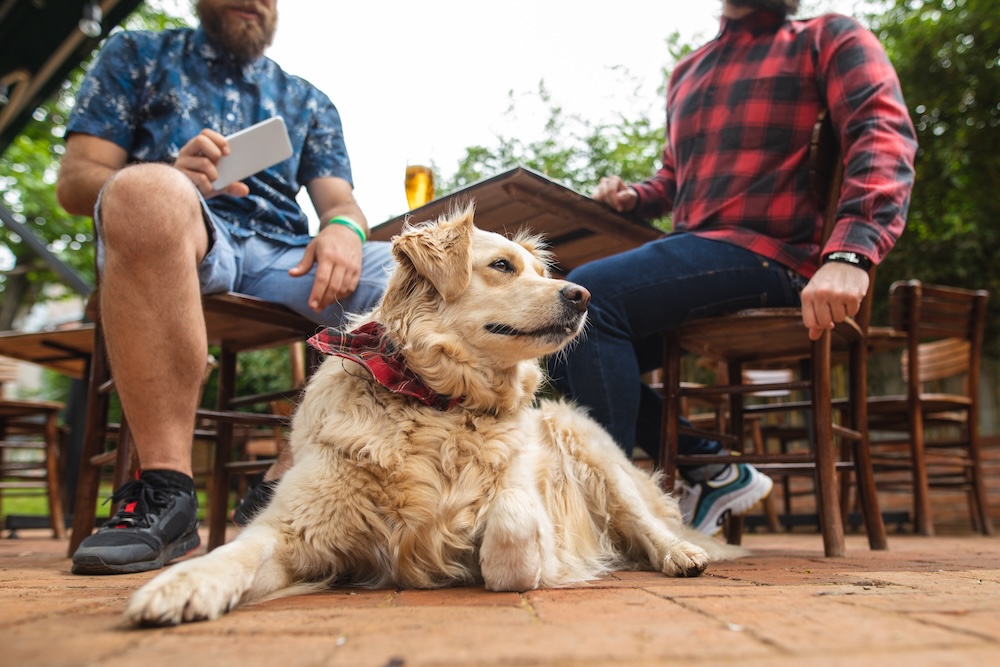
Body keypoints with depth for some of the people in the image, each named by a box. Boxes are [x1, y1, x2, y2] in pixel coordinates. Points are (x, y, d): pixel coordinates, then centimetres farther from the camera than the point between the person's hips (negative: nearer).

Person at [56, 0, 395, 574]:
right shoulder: (137, 55, 23)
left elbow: (340, 199, 15)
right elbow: (75, 181, 12)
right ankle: (166, 490, -35)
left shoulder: (310, 102, 29)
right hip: (175, 241, -2)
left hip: (286, 259, 3)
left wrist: (344, 228, -13)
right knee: (148, 191, -38)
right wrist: (169, 179, -11)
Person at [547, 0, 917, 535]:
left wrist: (850, 253, -27)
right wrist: (632, 197, 12)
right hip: (689, 251, 8)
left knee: (588, 294, -28)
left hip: (767, 252, -8)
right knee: (555, 341, -1)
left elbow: (885, 136, -9)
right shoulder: (687, 72, 27)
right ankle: (710, 469, 5)